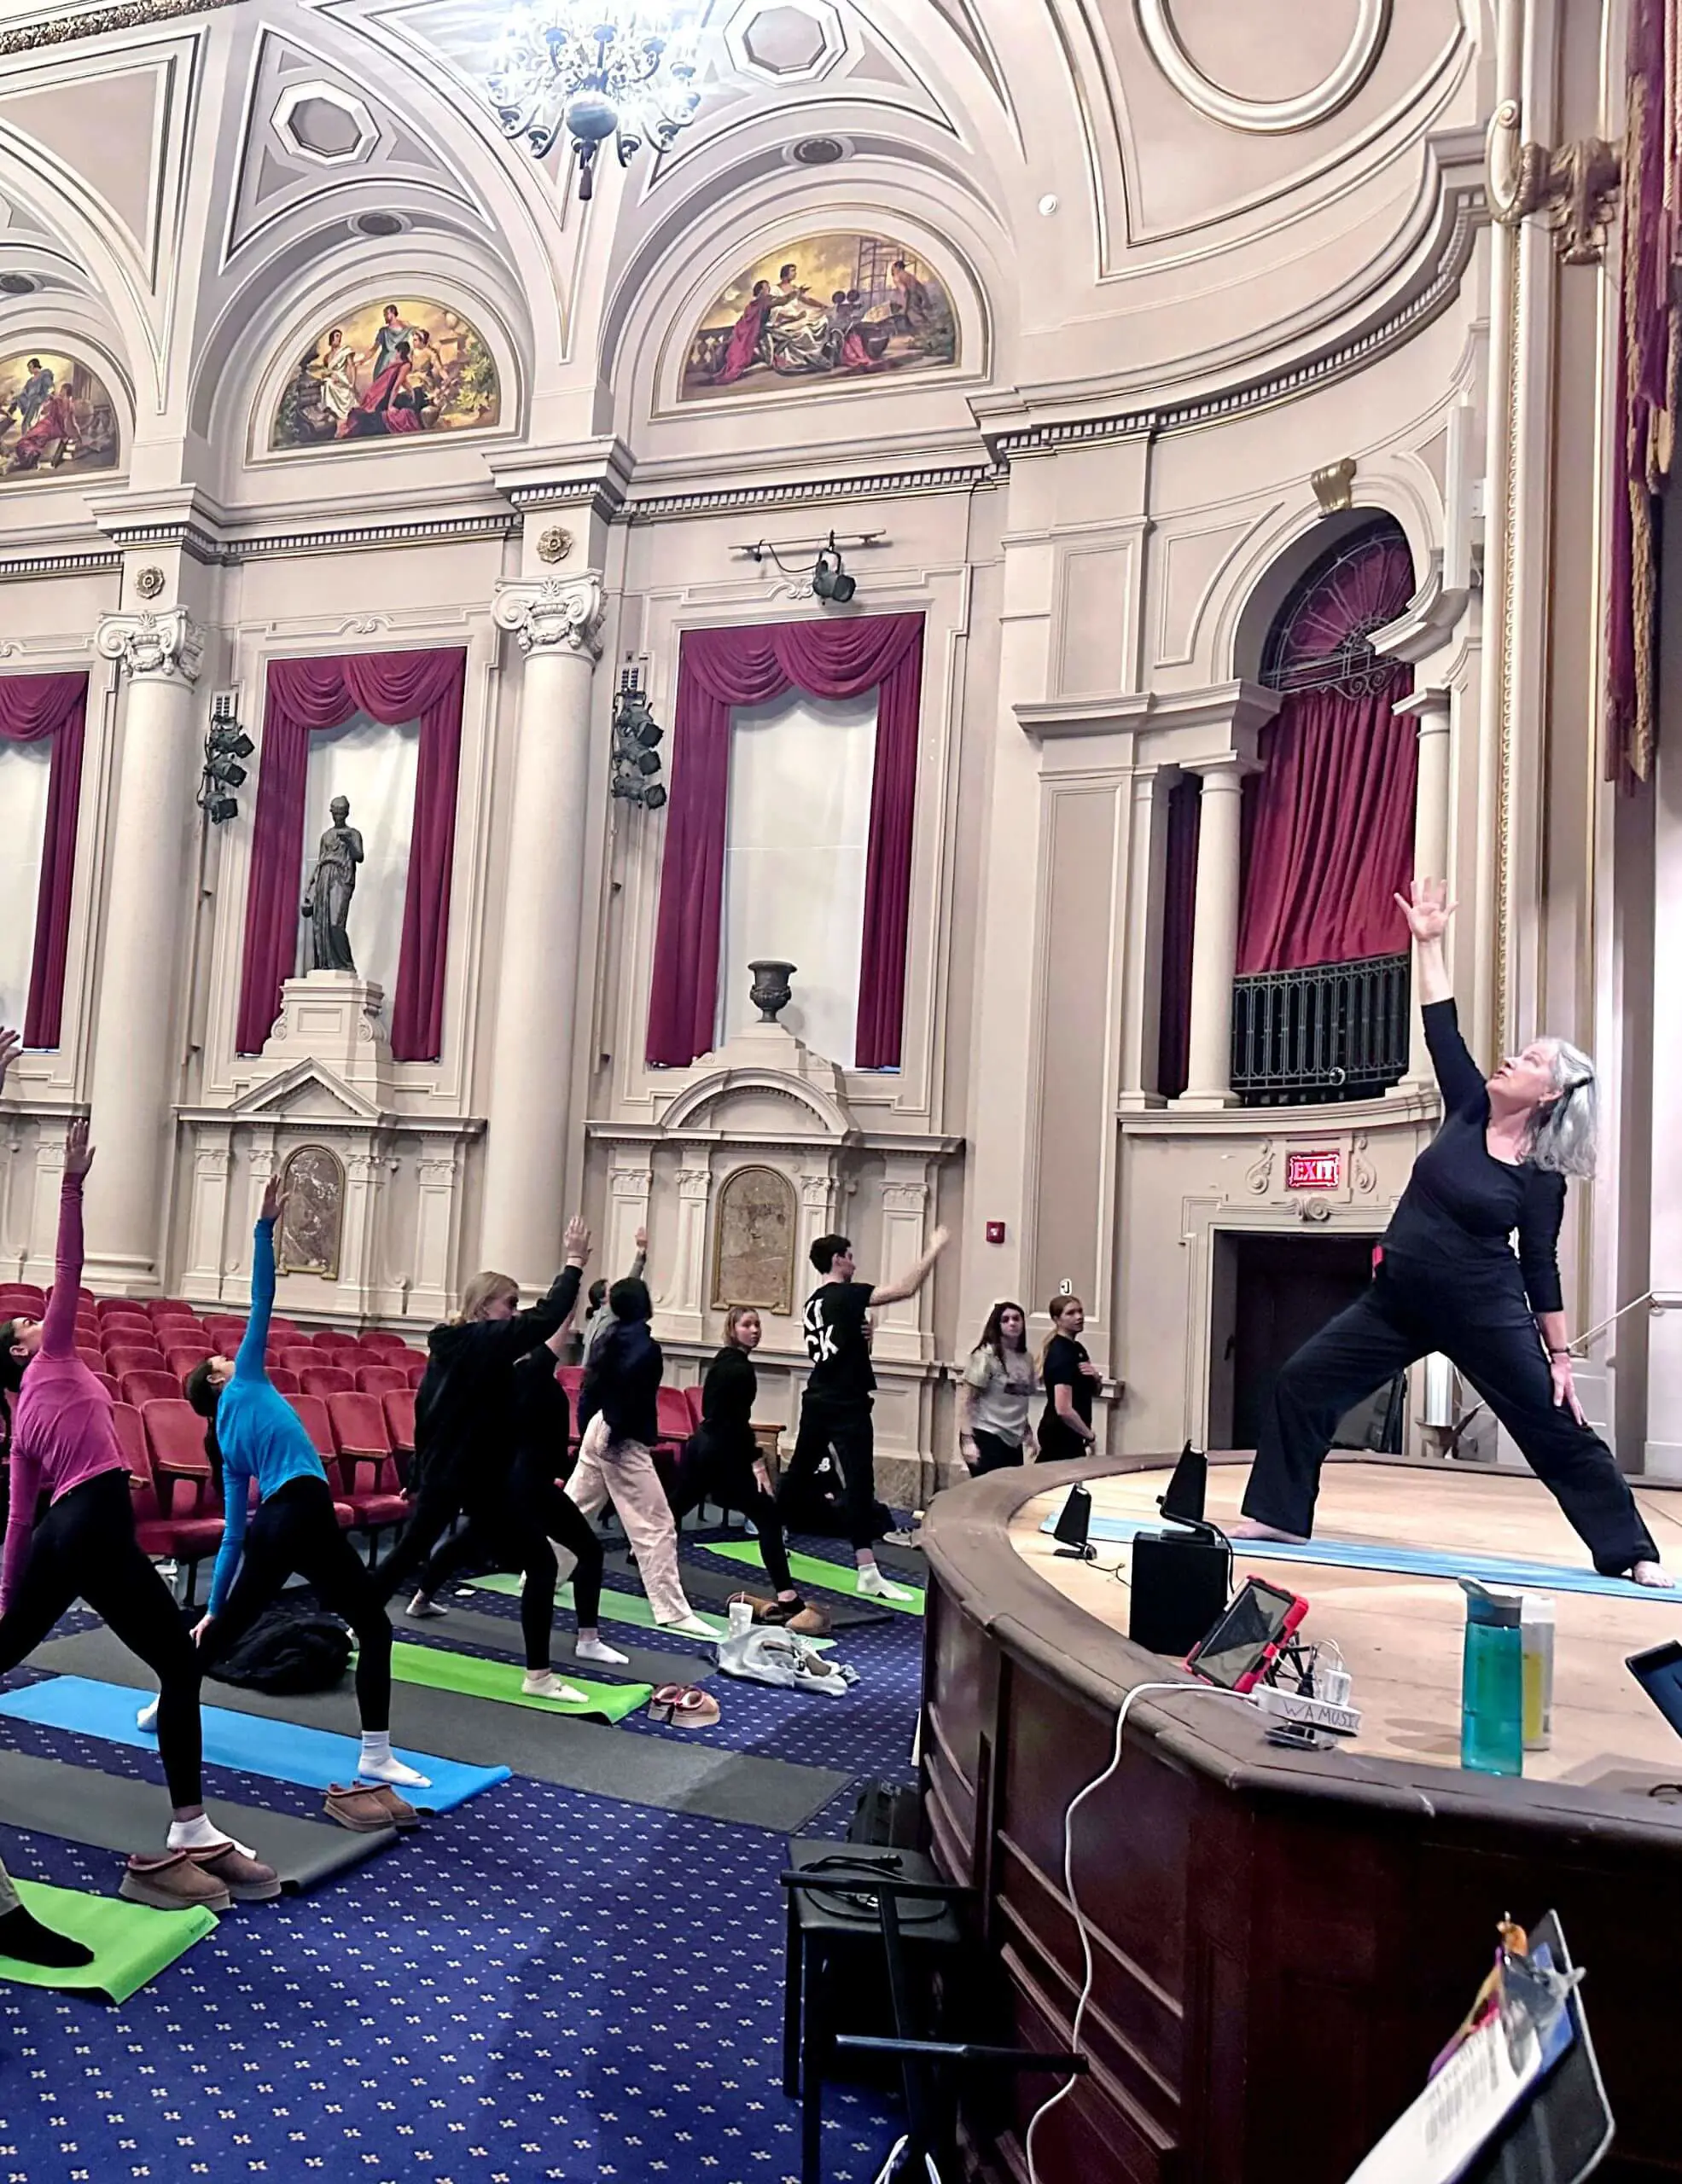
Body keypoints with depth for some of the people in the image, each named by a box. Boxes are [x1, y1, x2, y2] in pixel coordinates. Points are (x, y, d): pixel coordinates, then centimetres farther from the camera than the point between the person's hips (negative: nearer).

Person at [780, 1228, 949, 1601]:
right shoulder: (847, 1295, -12)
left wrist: (860, 1338, 6)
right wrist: (935, 1249, -13)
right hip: (847, 1406, -8)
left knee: (798, 1472, 20)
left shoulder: (812, 1304, 13)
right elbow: (906, 1289, -20)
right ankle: (868, 1573, -15)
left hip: (817, 1401, 8)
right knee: (860, 1484, -11)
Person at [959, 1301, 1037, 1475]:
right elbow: (965, 1399, -12)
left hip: (1013, 1440, 7)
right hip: (986, 1436, -7)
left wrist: (1028, 1435, 18)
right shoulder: (986, 1356, -9)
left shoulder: (1027, 1359, 10)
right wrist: (967, 1439, -18)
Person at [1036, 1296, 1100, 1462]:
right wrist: (1090, 1436, -16)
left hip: (1070, 1434, 9)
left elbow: (1094, 1391, 18)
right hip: (1060, 1435, -9)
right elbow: (1063, 1410, -27)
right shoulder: (1061, 1355, -19)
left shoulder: (1078, 1348, 10)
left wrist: (1096, 1377, -4)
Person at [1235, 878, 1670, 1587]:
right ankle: (1276, 1516, 10)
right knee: (1301, 1383, -1)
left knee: (1556, 1430, 4)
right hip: (1398, 1299, 5)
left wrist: (1560, 1355, -3)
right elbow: (1442, 1031, -2)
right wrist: (1428, 943, 0)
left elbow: (1541, 1270, -3)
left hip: (1486, 1314, -4)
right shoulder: (1469, 1112, 0)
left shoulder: (1542, 1178, -9)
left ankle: (1632, 1552, 21)